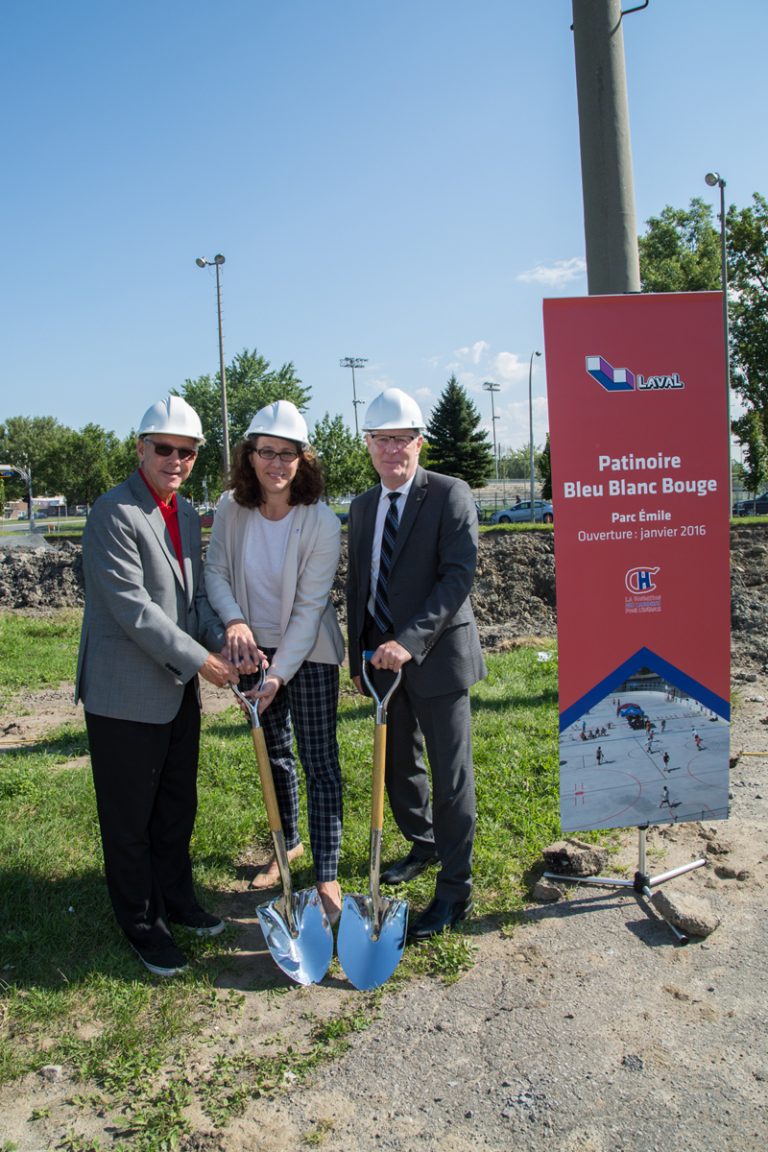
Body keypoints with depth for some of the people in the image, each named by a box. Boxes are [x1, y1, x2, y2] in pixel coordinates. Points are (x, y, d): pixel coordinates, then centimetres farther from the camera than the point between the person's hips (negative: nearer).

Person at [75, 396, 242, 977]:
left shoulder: (187, 514, 9)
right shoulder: (113, 513, -16)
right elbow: (132, 608, -22)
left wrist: (224, 641, -7)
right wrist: (199, 659, -18)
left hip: (179, 689, 8)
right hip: (125, 692, -8)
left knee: (178, 807, 20)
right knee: (129, 819, 9)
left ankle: (177, 899, 40)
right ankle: (143, 925, 28)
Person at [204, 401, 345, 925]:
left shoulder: (322, 522, -21)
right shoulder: (231, 509, -10)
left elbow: (309, 607, -20)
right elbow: (216, 572, -2)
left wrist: (280, 673, -24)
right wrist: (234, 621, -22)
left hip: (309, 651, -4)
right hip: (254, 646, 4)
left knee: (319, 760, -2)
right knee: (274, 752, 19)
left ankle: (327, 875, 10)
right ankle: (288, 842, 40)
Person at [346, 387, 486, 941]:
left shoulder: (450, 495, -9)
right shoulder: (362, 507, 12)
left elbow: (460, 574, -18)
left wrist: (409, 641, -26)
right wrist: (359, 656, 13)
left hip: (436, 656, -6)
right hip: (383, 659, 7)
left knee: (451, 776, 1)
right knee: (399, 764, 19)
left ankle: (455, 891, 14)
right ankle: (423, 845, 42)